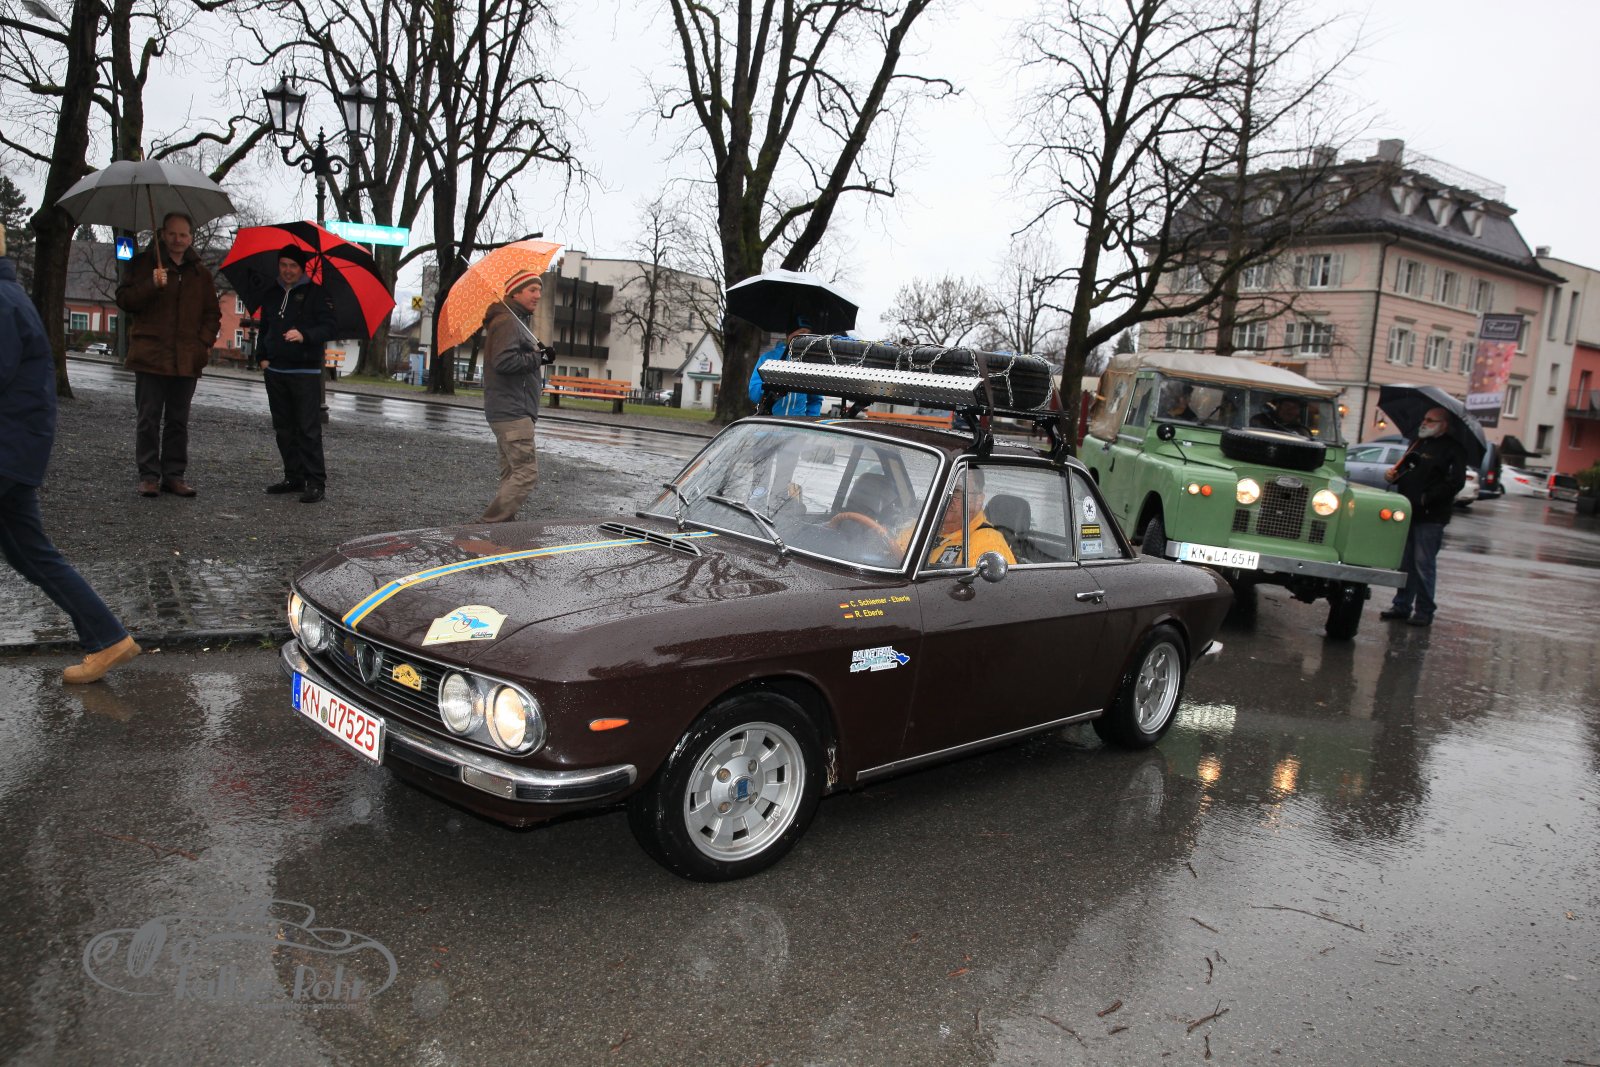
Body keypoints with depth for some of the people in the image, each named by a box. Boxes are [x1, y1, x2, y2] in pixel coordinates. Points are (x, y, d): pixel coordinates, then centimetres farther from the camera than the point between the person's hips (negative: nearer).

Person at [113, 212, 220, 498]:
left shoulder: (200, 273, 14)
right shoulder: (144, 264, 4)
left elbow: (212, 313, 18)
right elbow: (125, 300, -3)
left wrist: (205, 342, 2)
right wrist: (152, 285, -19)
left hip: (187, 360, 3)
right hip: (151, 356, -3)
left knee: (178, 421, 8)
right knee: (148, 419, 0)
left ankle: (174, 475, 14)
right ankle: (149, 476, 6)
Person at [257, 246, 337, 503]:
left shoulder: (315, 293, -2)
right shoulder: (272, 295, 16)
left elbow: (328, 328, -10)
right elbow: (264, 329, 25)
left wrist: (304, 335, -27)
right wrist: (262, 356, 12)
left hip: (305, 373, -7)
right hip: (275, 372, 7)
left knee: (308, 429, -9)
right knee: (284, 428, 10)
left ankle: (316, 482, -9)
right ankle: (294, 477, 18)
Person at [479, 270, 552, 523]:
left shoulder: (518, 321, 21)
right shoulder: (507, 321, -12)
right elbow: (504, 361, -24)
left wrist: (538, 353, 6)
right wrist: (539, 357, -15)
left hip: (511, 410, 11)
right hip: (512, 411, -11)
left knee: (512, 474, 13)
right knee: (527, 473, -15)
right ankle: (488, 524, -13)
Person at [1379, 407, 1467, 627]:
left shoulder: (1453, 450, -6)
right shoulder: (1418, 443, 18)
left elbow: (1455, 483, -15)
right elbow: (1404, 471, 27)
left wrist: (1426, 499, -21)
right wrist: (1392, 475, 4)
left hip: (1430, 516, -7)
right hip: (1408, 513, 7)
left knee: (1424, 565, -5)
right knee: (1404, 563, 10)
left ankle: (1424, 611, 3)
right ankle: (1402, 606, 18)